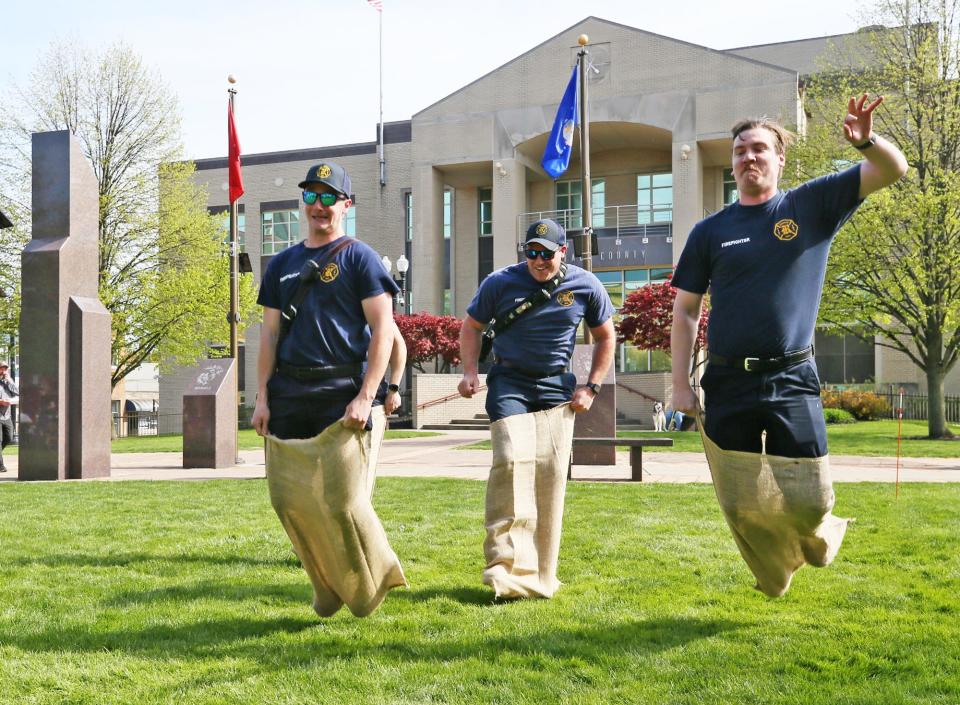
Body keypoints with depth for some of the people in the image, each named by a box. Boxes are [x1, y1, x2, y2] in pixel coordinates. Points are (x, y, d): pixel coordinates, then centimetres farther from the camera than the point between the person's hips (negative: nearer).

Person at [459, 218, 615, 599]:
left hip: (557, 386, 2)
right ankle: (508, 565, -18)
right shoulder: (500, 282, -3)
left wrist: (591, 386, 4)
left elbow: (605, 337, 13)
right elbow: (471, 327, 10)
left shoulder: (585, 285, 1)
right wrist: (470, 371, -4)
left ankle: (541, 574, 8)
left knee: (551, 470, -3)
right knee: (513, 461, -19)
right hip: (509, 383, -1)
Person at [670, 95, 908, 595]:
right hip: (727, 384, 1)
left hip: (791, 380, -1)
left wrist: (865, 141, -25)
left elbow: (893, 170, -2)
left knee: (811, 499, -3)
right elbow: (685, 311, 9)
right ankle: (773, 573, 34)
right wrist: (680, 383, 1)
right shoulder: (710, 231, 7)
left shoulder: (812, 205, 4)